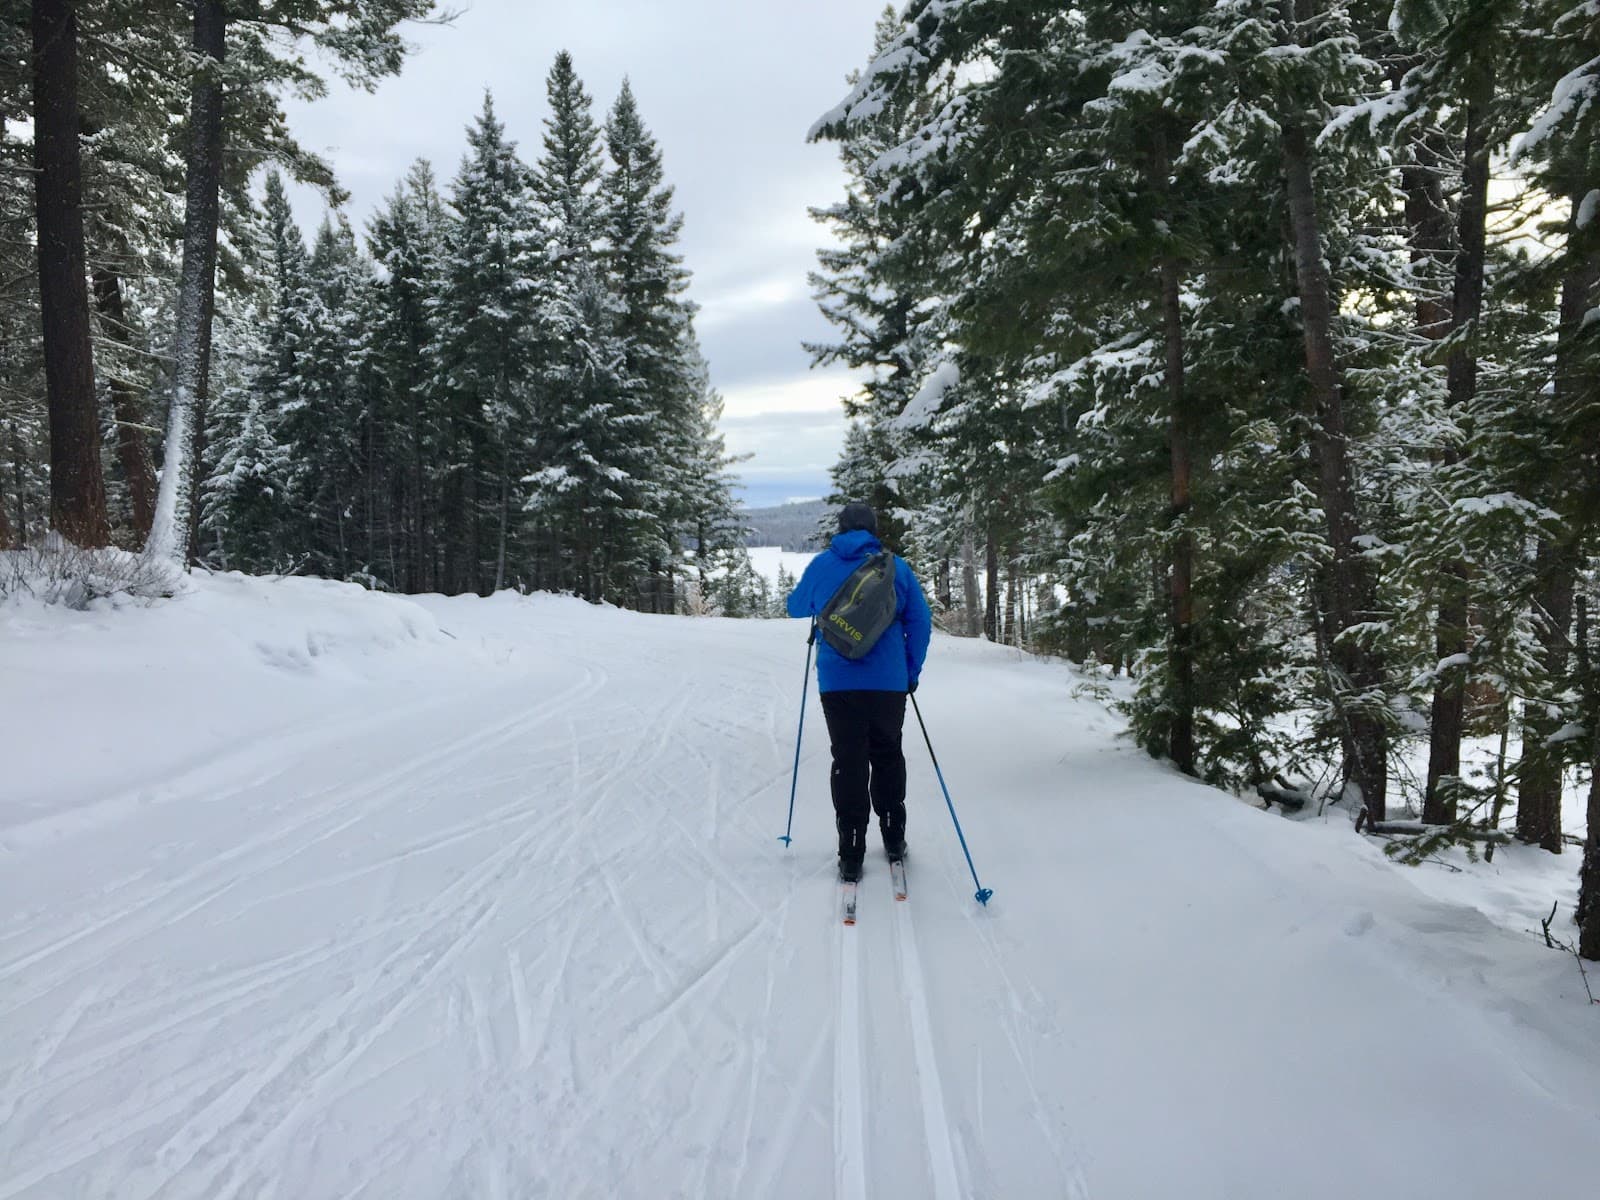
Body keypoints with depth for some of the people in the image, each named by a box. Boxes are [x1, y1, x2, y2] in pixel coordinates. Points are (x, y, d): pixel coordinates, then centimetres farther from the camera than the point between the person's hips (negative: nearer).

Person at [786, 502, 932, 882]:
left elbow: (796, 607, 19)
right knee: (887, 757, 16)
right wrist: (913, 671, 12)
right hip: (889, 683, 1)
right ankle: (894, 841, 23)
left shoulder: (822, 565, 4)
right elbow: (921, 621, 2)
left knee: (848, 763, 4)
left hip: (837, 683, 0)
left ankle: (851, 856, 1)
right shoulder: (896, 566, 3)